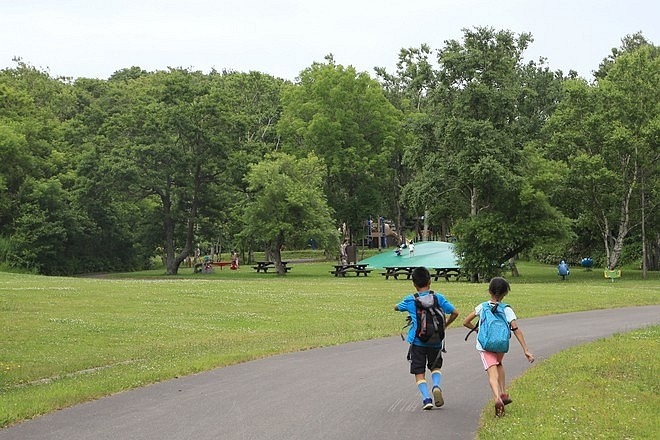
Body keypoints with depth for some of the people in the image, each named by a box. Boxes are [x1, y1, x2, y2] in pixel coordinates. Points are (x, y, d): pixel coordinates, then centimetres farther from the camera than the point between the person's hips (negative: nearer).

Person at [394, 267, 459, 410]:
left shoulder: (410, 300, 0)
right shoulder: (438, 298, 0)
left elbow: (396, 307, 19)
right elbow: (455, 312, 1)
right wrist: (445, 325, 17)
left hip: (417, 341, -1)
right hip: (435, 341, 1)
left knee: (419, 372, 6)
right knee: (435, 366, 21)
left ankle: (426, 398, -11)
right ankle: (436, 385, -7)